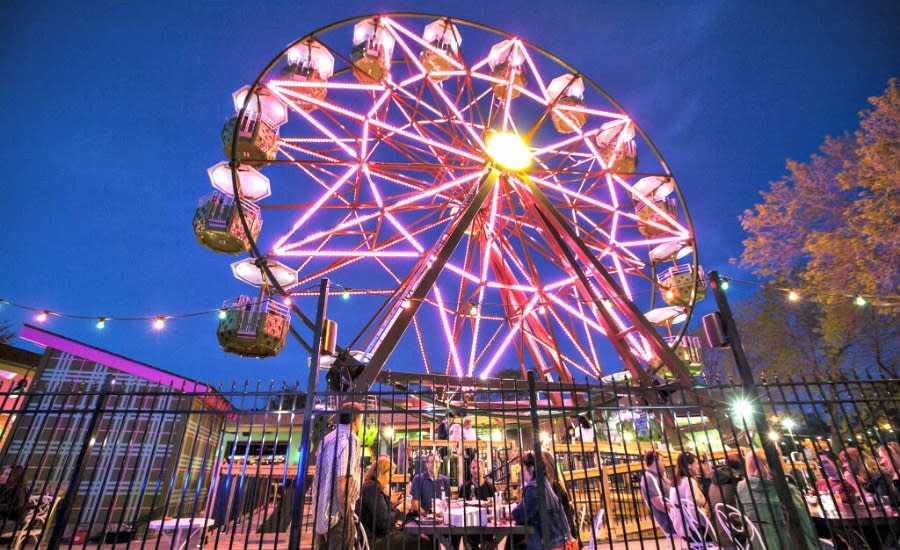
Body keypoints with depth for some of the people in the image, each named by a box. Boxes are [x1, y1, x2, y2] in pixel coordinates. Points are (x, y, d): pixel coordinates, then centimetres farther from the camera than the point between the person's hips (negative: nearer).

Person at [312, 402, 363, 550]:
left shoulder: (327, 439, 13)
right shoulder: (349, 439, -15)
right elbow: (343, 481, -23)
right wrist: (347, 517, -18)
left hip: (321, 512, 9)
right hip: (337, 513, -9)